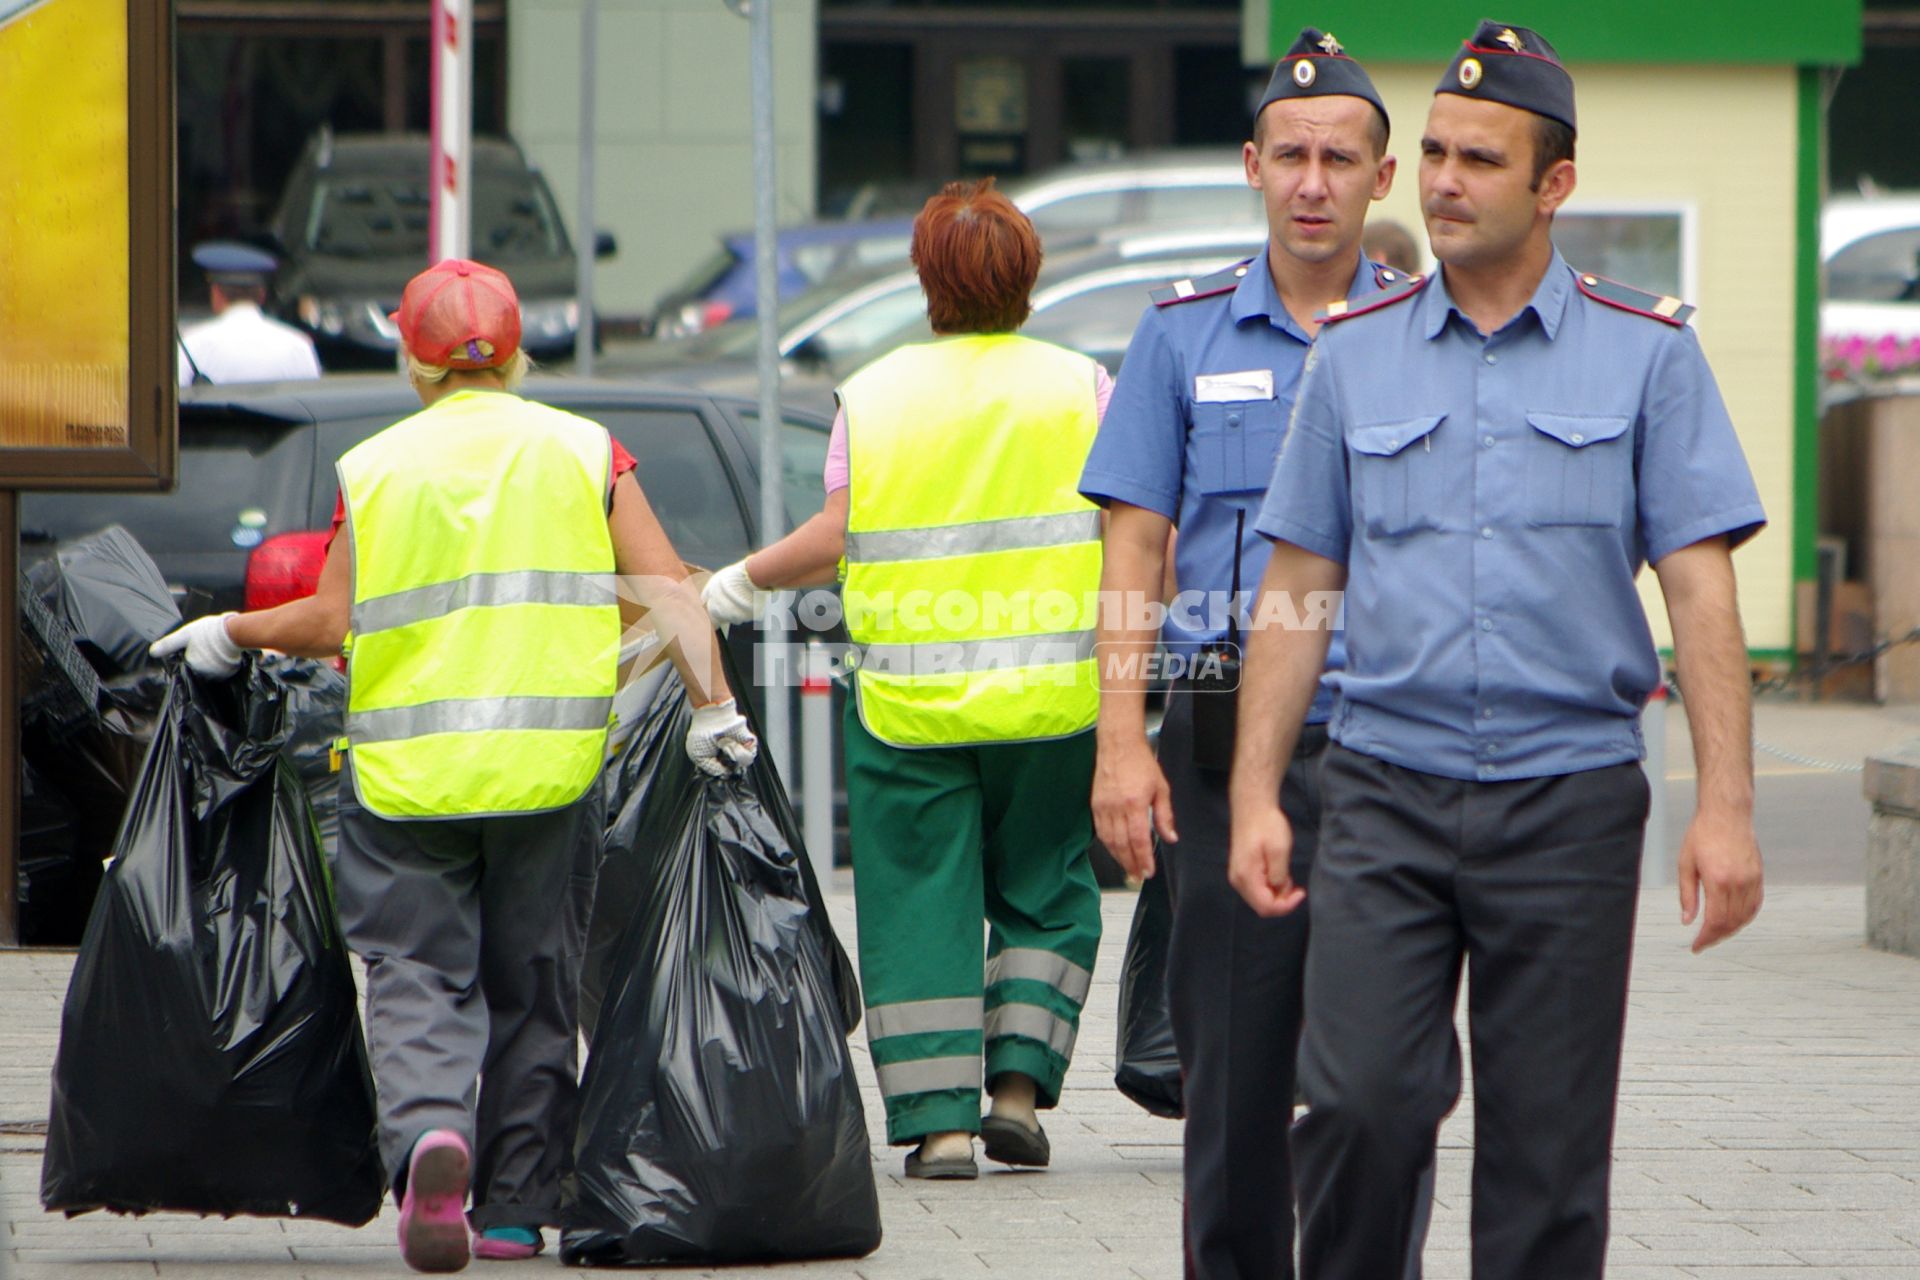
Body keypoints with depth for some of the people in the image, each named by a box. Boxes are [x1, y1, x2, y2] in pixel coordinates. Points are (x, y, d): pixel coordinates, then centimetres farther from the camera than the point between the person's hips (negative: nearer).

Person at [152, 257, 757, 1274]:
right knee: (533, 988, 11)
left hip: (405, 770, -1)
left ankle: (428, 1129, -28)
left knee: (418, 978, 1)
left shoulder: (373, 467, 2)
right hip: (547, 766, 1)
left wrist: (227, 634, 17)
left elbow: (333, 623, 1)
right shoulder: (583, 453, 4)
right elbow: (667, 590, -5)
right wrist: (713, 705, -7)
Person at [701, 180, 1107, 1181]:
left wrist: (739, 585, 5)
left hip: (906, 689, 0)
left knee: (919, 903, 5)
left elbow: (841, 532, -6)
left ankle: (937, 1119, 0)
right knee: (1042, 893, 14)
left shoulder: (872, 396, 2)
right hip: (1050, 686, 0)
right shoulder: (1081, 387, 2)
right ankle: (1019, 1088, 4)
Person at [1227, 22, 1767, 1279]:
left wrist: (1727, 806, -9)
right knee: (1361, 1099, -13)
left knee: (1548, 1147, 1)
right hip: (1387, 795, 1)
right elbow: (1298, 589, 12)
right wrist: (1256, 794, 4)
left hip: (1571, 797, -1)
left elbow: (1701, 587, -1)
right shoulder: (1357, 354, 9)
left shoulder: (1645, 352, 3)